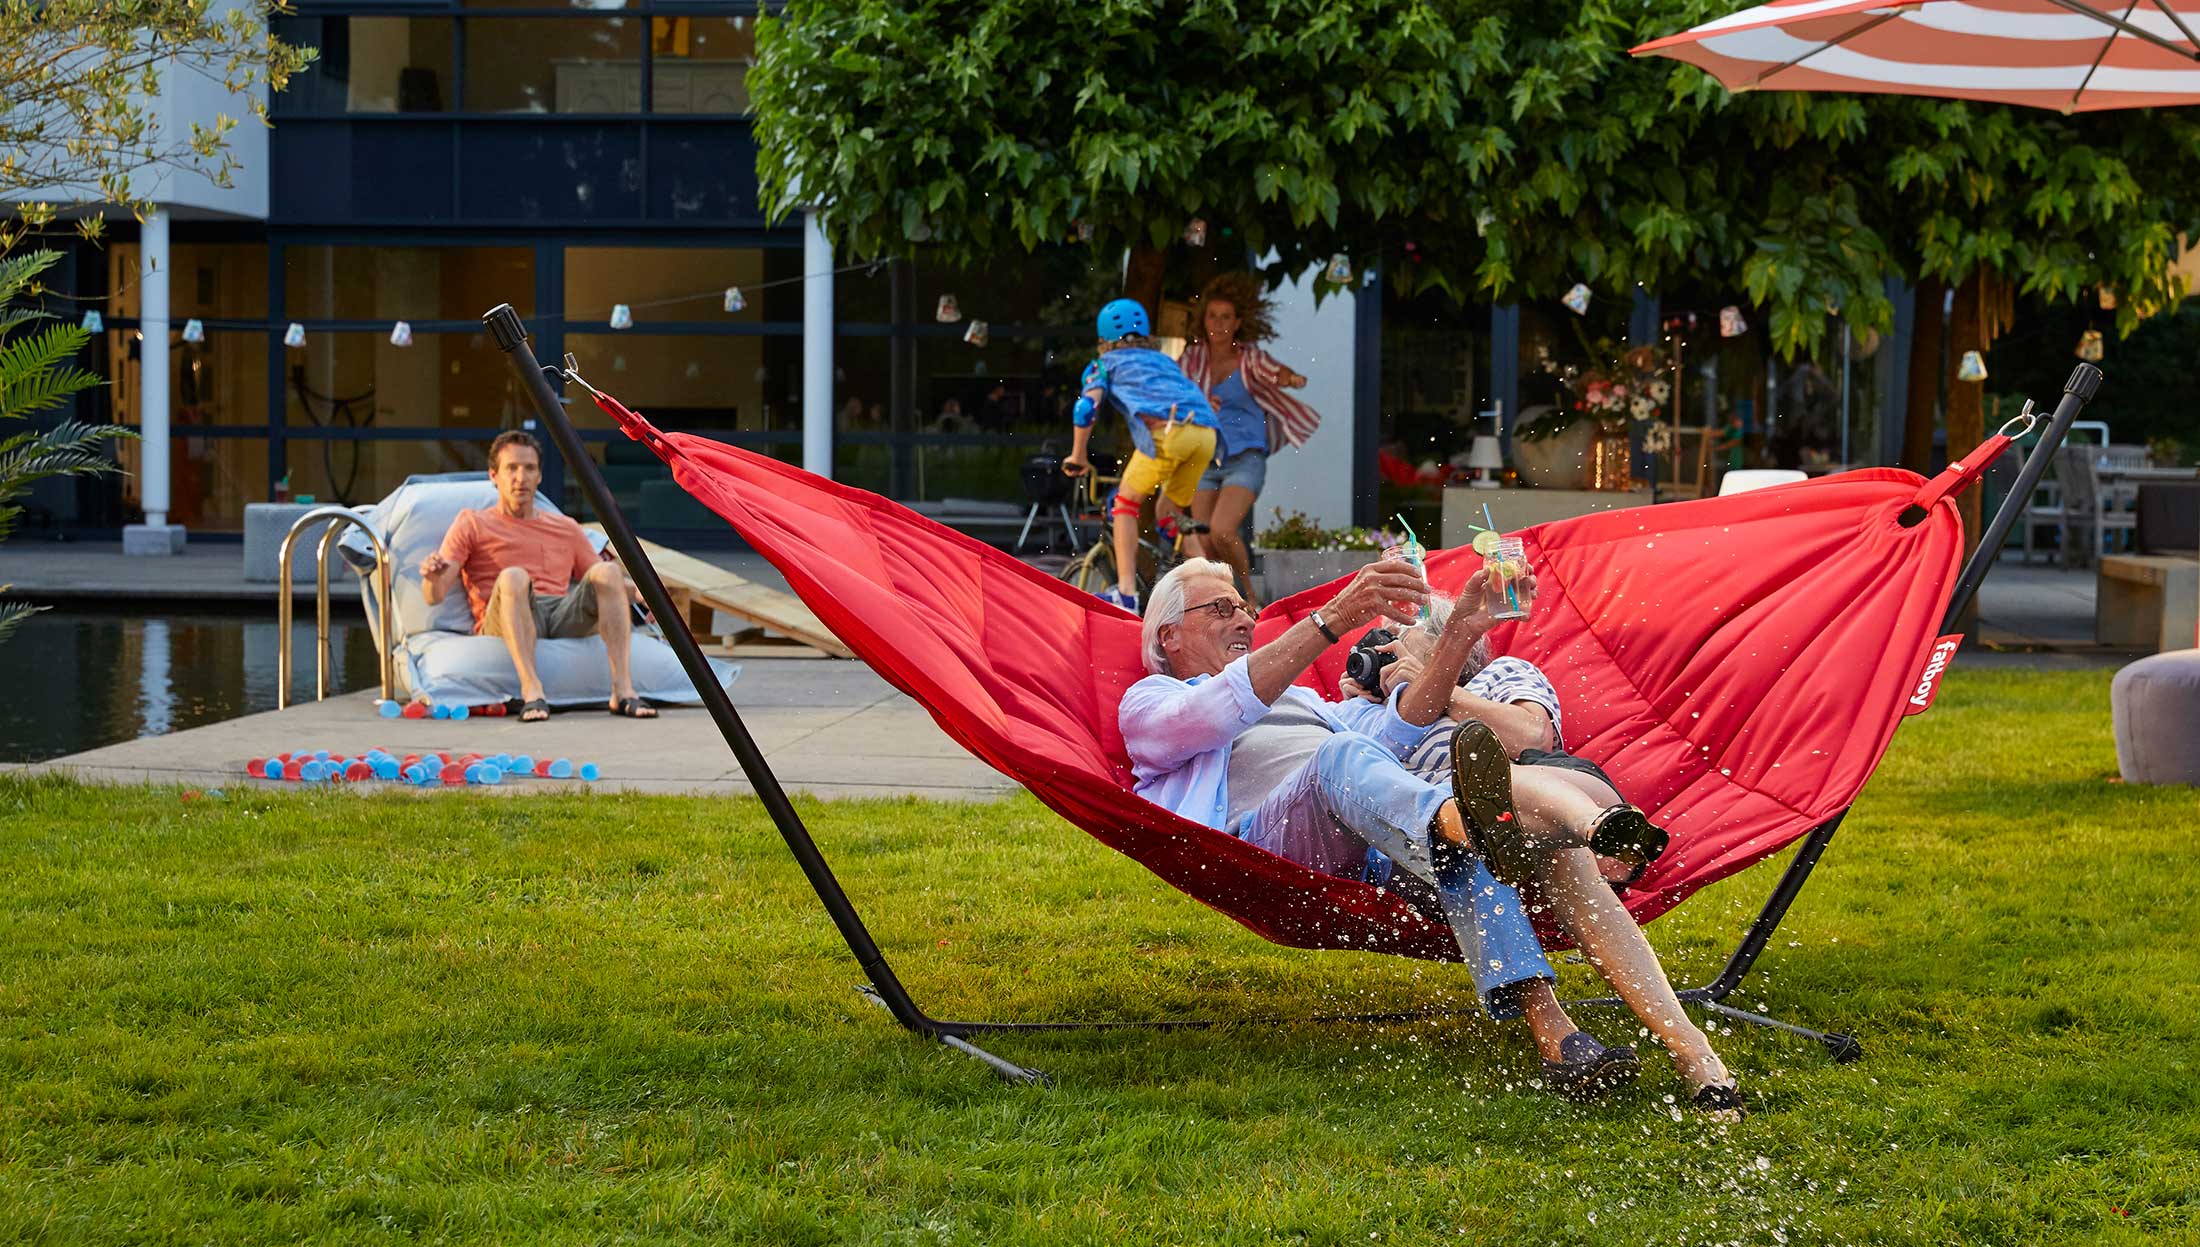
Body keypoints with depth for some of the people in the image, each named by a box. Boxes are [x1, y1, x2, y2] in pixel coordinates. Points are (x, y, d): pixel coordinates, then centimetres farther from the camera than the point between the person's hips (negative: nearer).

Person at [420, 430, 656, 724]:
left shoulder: (566, 529, 28)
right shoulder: (472, 524, 17)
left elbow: (607, 586, 26)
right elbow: (434, 596, 6)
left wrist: (639, 592, 2)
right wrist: (432, 576, -19)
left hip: (564, 617, 3)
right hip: (502, 622, -3)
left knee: (607, 571, -25)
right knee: (513, 577, -36)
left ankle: (622, 689, -36)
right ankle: (531, 691, -48)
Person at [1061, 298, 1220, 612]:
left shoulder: (1106, 363, 23)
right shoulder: (1164, 361, 39)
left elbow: (1085, 408, 8)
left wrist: (1077, 458, 18)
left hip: (1166, 430, -5)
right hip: (1206, 432, 5)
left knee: (1125, 503, 10)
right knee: (1172, 514, 22)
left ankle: (1126, 593, -1)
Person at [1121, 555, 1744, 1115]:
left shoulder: (1303, 701, 44)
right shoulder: (1149, 704, 26)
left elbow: (1390, 728, 21)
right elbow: (1220, 713, -1)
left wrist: (1460, 633, 6)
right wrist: (1334, 618, -13)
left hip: (1390, 851, 4)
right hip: (1271, 844, -4)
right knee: (1341, 758, -36)